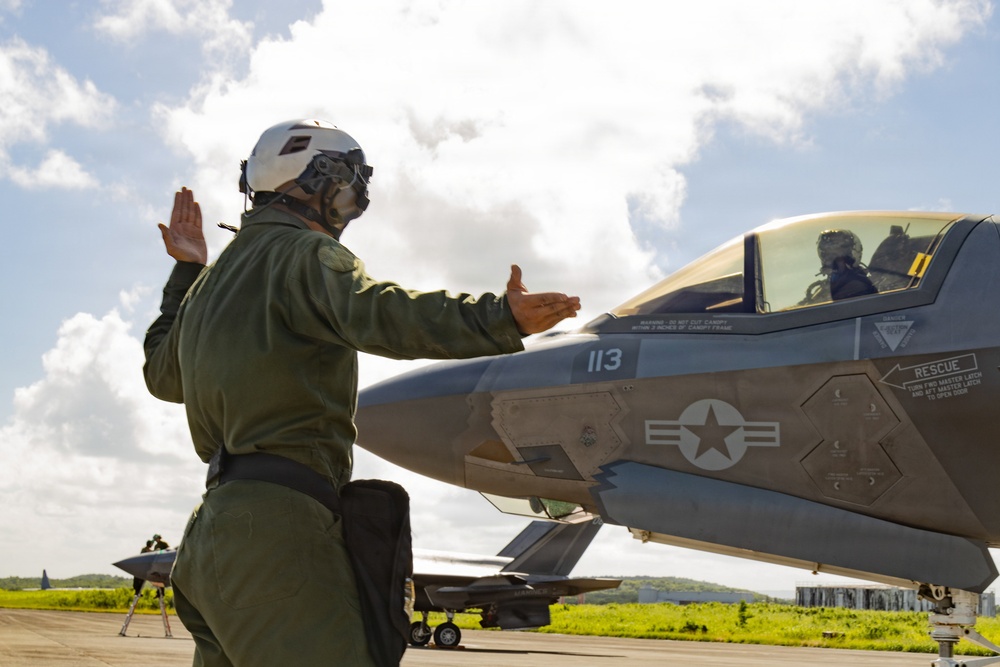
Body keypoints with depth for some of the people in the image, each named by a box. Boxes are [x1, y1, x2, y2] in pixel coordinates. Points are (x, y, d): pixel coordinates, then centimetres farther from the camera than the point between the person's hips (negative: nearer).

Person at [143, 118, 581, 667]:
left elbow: (162, 376, 42)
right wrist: (498, 320, -37)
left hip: (213, 533, 10)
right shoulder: (304, 254, -3)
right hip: (275, 524, -9)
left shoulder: (210, 280, 24)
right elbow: (376, 314, -26)